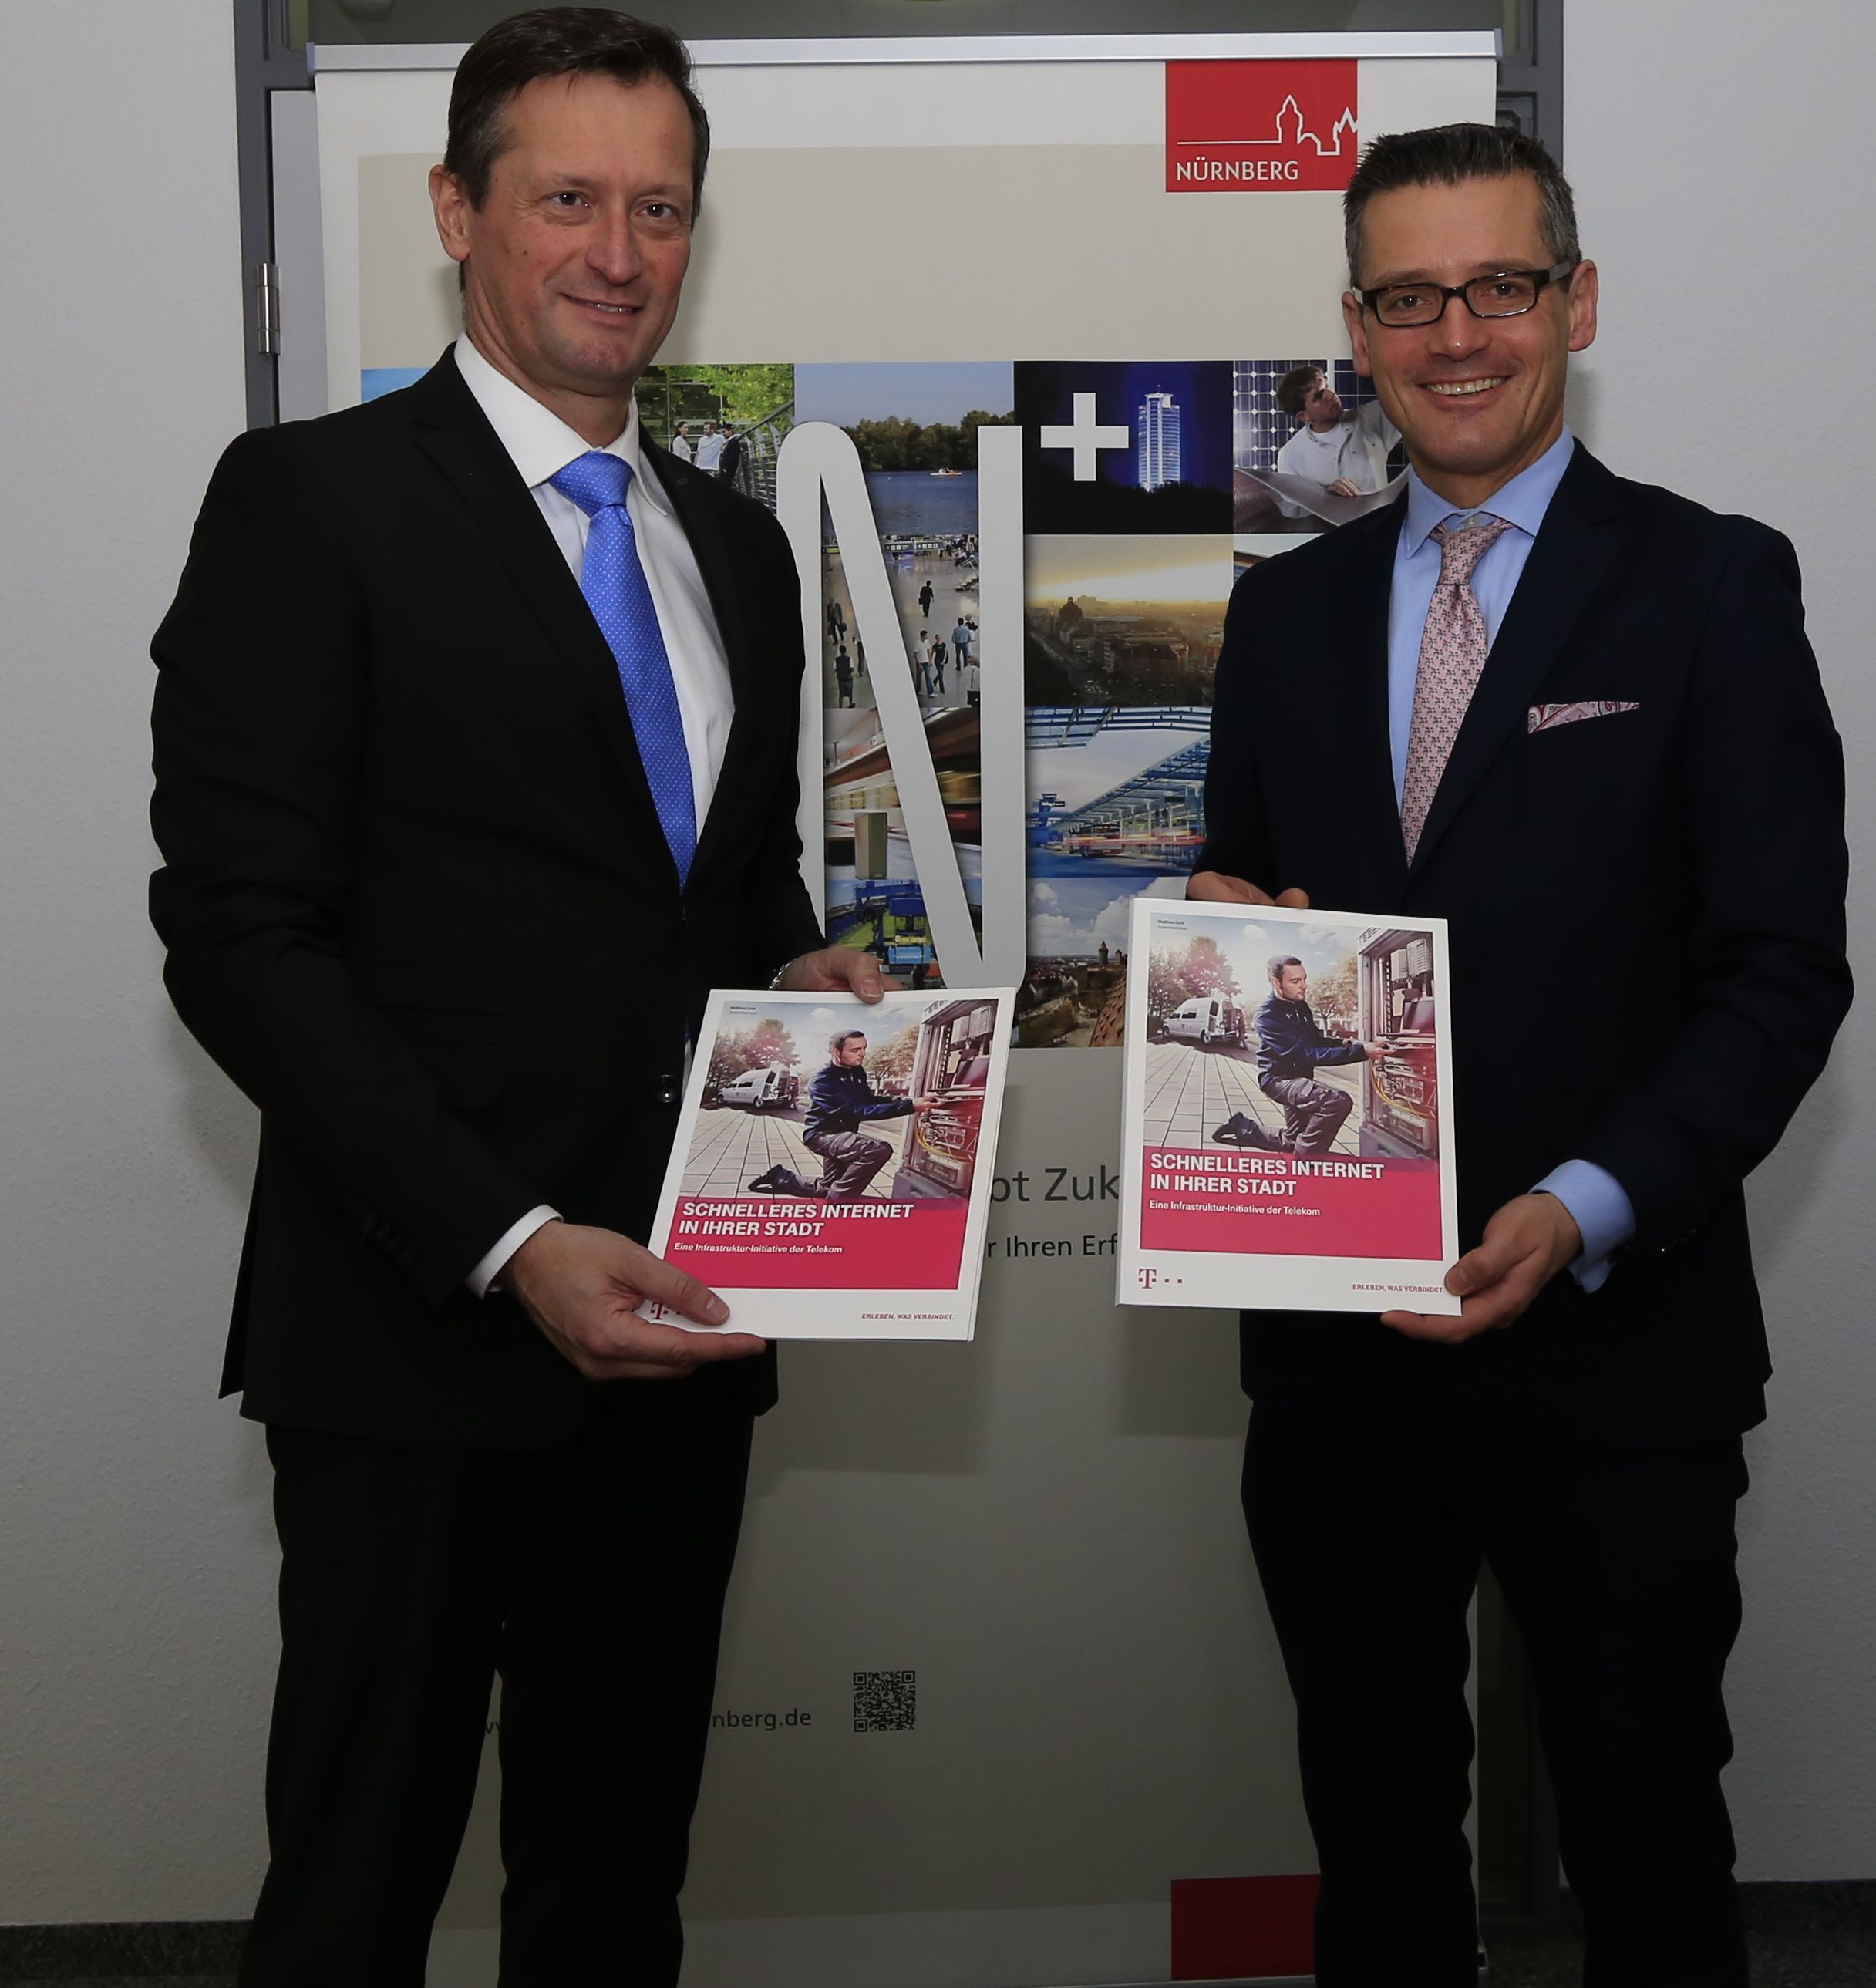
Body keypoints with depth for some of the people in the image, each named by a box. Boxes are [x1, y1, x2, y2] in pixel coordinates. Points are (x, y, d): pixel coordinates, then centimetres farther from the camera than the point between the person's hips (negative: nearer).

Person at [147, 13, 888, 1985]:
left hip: (673, 1313, 6)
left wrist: (803, 969, 0)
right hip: (418, 1329, -6)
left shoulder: (737, 546, 15)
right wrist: (507, 1243, -20)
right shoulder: (310, 500, -6)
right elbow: (241, 932, -13)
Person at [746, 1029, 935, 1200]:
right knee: (879, 1150, -32)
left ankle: (781, 1178, 35)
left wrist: (893, 1101, -11)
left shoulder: (856, 1071, -1)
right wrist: (909, 1106, -44)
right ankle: (835, 1206, -22)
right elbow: (856, 1112, -36)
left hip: (841, 1134, 9)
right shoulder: (824, 1081, -27)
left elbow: (867, 1100, 15)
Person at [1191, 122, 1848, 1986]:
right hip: (1334, 1340, 4)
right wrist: (1223, 930, -8)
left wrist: (1588, 1209, -21)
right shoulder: (1287, 608, 10)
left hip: (1613, 1335, -4)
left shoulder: (1713, 586, -4)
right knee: (1373, 1834, 18)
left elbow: (1783, 970, -9)